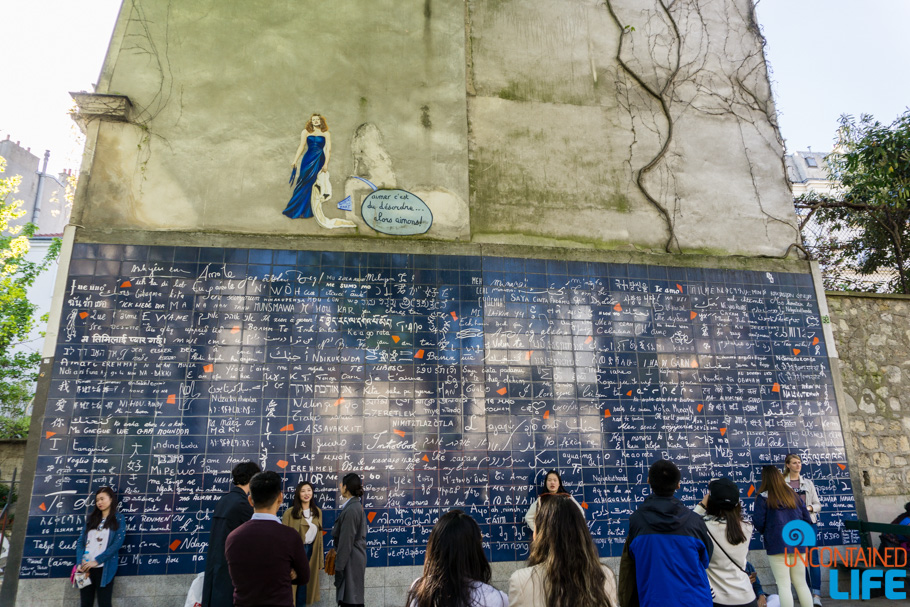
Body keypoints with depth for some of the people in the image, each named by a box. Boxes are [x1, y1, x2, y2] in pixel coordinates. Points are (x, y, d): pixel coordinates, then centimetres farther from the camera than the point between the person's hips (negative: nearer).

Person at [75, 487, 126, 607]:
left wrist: (96, 561, -13)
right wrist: (80, 563, -6)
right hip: (85, 568, 4)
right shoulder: (91, 518, 15)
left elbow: (117, 544, -8)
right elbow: (80, 541, 8)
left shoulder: (118, 519, 2)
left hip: (104, 569, -4)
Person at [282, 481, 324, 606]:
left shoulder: (317, 512, 7)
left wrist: (320, 559, 8)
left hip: (311, 551, 4)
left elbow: (319, 535, 10)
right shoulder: (290, 512, -8)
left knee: (305, 582, 9)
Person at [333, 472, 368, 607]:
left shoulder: (350, 510, -19)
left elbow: (346, 541, -20)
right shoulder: (357, 506, 11)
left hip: (351, 561, -10)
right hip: (356, 558, 10)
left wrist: (339, 567, -16)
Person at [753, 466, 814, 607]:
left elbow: (758, 523, -9)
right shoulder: (793, 495, 9)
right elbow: (807, 520, 11)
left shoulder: (763, 497, -6)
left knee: (783, 585, 0)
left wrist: (763, 531, 13)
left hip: (777, 545, -5)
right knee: (801, 583, 15)